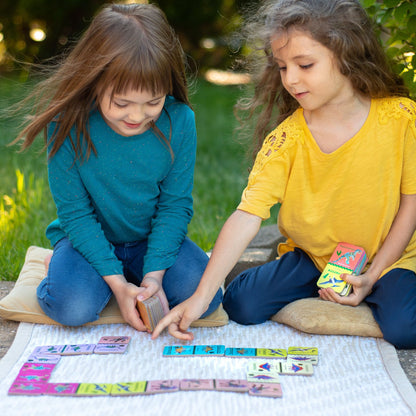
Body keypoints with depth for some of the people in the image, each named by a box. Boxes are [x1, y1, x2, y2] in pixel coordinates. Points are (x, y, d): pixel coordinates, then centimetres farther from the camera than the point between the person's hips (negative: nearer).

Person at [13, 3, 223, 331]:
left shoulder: (178, 121, -17)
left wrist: (154, 275, -20)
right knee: (73, 307, -28)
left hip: (154, 238, 2)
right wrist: (117, 282, -22)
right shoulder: (68, 124, -21)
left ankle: (142, 272, 8)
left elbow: (175, 204, -9)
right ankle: (63, 268, 6)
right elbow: (74, 211, -15)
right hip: (89, 237, -1)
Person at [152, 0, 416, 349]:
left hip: (387, 256, -2)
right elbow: (247, 216, -22)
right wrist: (201, 297, -31)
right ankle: (321, 288, 10)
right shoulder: (286, 139, -14)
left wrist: (371, 276, -13)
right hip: (310, 255, 2)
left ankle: (370, 294, 6)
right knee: (242, 306, -14)